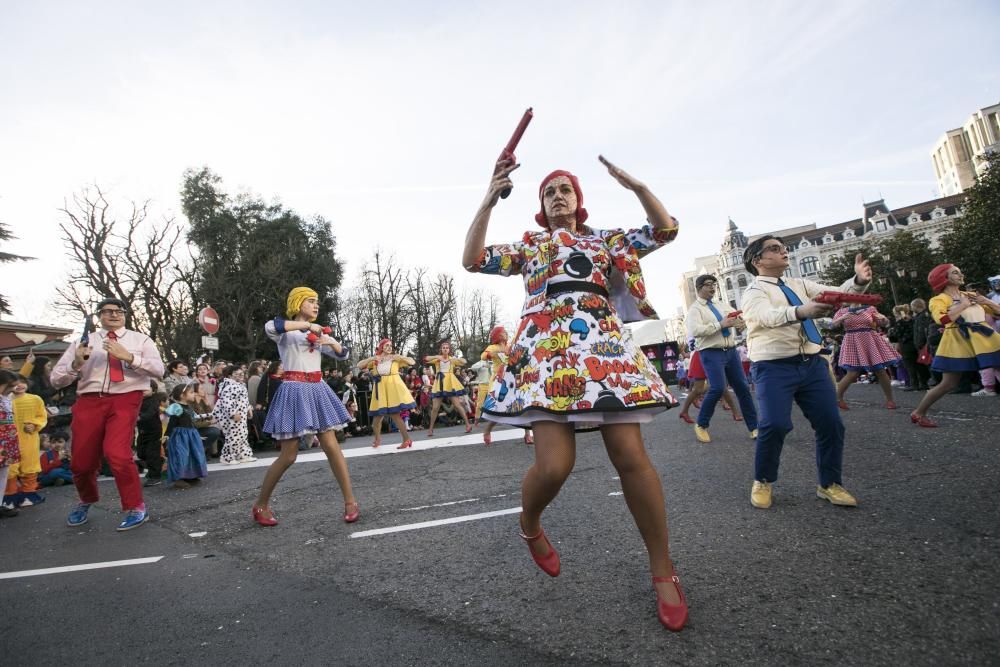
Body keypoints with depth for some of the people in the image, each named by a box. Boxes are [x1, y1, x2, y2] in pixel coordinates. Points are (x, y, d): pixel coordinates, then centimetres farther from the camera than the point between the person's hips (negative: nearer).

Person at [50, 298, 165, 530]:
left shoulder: (140, 340, 9)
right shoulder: (84, 341, 13)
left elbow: (158, 370, -5)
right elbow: (56, 380, 10)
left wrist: (128, 357, -18)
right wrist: (76, 364, -10)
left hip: (124, 400, -3)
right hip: (89, 401, 3)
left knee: (117, 453, -22)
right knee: (82, 461, 7)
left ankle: (136, 507, -2)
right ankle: (86, 500, 41)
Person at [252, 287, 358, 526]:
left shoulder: (318, 333, 16)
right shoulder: (286, 331, -2)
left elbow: (343, 354, 16)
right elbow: (270, 327, -26)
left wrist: (331, 342, -4)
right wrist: (306, 325, -22)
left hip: (317, 391, 5)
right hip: (294, 391, -5)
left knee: (332, 447, -1)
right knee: (288, 456, -1)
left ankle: (350, 501, 6)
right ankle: (261, 504, 20)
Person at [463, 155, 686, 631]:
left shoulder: (605, 239, 24)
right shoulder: (527, 246, 20)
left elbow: (665, 230, 18)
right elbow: (472, 260, 9)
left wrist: (635, 186, 6)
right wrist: (489, 202, 1)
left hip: (606, 345, 2)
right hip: (546, 349, -1)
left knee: (631, 456, -8)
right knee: (554, 464, -16)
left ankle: (662, 569, 11)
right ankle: (529, 525, 20)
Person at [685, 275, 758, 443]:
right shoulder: (695, 308, -3)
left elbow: (732, 326, 28)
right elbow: (695, 331, -19)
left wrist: (738, 325, 4)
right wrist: (721, 324, -21)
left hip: (731, 351, 7)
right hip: (711, 353, -7)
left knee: (743, 388, 4)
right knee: (718, 389, -16)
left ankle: (754, 427, 14)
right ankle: (701, 425, 4)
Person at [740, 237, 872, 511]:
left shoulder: (798, 284, 17)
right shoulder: (754, 291, -6)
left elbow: (838, 293, 9)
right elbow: (769, 315, -27)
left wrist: (859, 281, -13)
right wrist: (801, 311, -47)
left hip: (812, 363, 7)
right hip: (774, 367, -6)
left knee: (831, 424, 4)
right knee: (775, 425, -18)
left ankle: (829, 484, 24)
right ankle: (762, 482, 7)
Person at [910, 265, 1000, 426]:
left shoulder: (971, 295, 14)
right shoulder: (938, 300, -4)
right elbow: (942, 320, -23)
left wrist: (987, 302, 0)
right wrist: (963, 305, -12)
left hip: (983, 338, 6)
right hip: (958, 341, -6)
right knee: (948, 384, -4)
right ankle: (918, 413, 8)